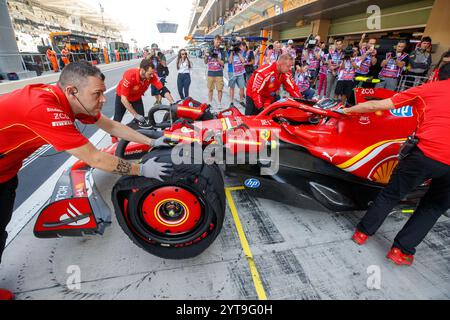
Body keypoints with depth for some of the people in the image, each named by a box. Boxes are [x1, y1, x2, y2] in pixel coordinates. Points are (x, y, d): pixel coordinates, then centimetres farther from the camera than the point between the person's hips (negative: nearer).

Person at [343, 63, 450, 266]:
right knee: (434, 207, 21)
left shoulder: (427, 88, 13)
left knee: (391, 194, 17)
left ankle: (363, 232, 29)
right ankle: (402, 250, 21)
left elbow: (375, 106, 12)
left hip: (426, 154, -2)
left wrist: (347, 110, 23)